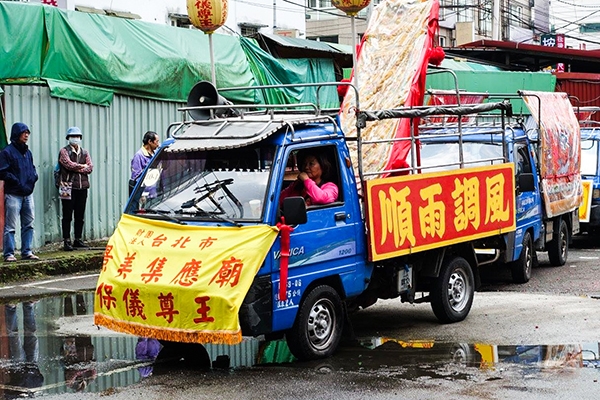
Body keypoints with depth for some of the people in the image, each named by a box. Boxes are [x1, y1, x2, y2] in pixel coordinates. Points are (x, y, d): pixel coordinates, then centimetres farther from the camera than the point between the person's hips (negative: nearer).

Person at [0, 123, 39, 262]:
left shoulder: (27, 152, 13)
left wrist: (34, 176, 3)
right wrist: (17, 182, -16)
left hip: (28, 194, 7)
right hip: (13, 194, -7)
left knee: (28, 224, 11)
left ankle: (27, 252, 18)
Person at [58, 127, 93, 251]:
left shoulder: (84, 152, 16)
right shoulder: (64, 151, 1)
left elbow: (90, 167, 4)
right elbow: (69, 164, -15)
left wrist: (77, 168, -9)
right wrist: (83, 166, -2)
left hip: (82, 187, 5)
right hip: (69, 187, -5)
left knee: (80, 216, 9)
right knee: (67, 216, -3)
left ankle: (78, 240, 16)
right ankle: (67, 241, -1)